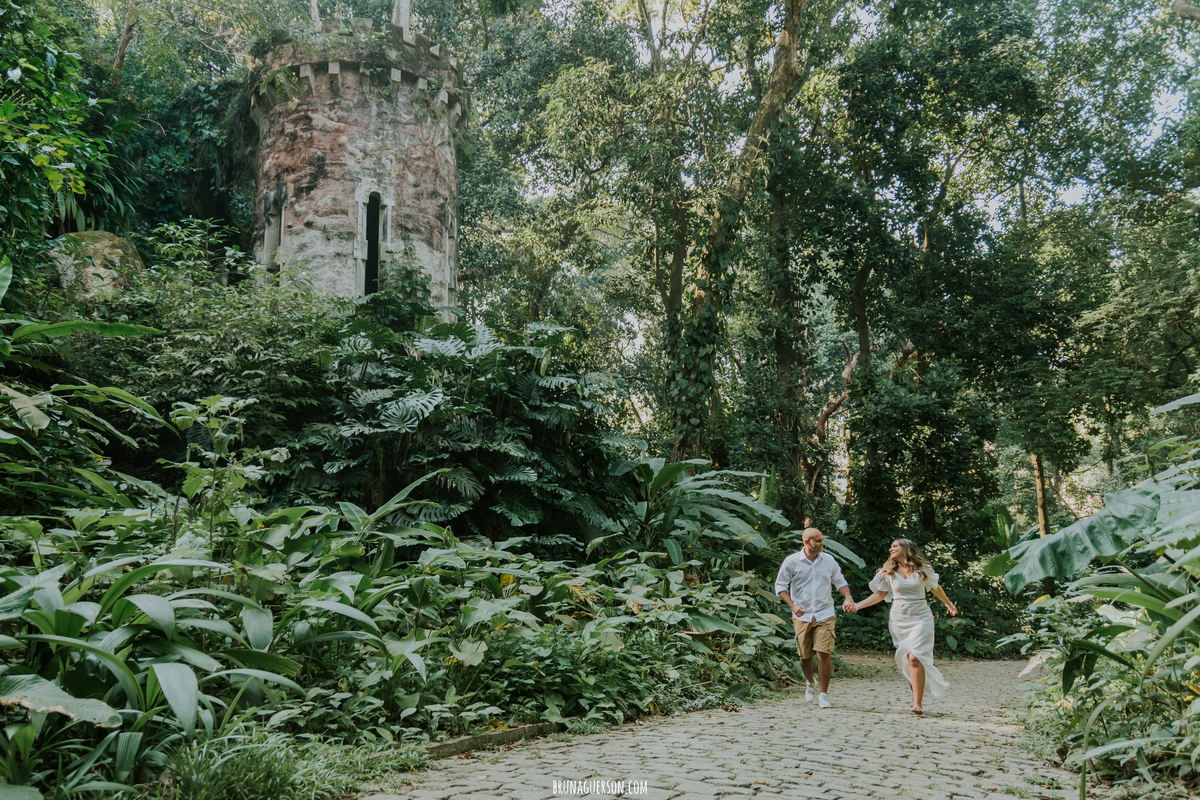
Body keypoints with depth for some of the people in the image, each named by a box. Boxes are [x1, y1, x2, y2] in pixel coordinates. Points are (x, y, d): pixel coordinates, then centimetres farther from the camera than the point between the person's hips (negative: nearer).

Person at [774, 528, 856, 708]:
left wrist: (848, 598, -4)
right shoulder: (791, 561, -4)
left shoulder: (829, 560, 4)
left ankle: (823, 694, 3)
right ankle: (809, 683, 40)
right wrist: (792, 605, -12)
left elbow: (840, 582, 15)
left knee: (824, 653, -11)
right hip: (802, 617, 0)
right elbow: (780, 585, 1)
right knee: (805, 656, 9)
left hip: (825, 615, 0)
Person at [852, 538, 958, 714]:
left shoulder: (923, 569, 1)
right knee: (906, 659, 2)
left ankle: (917, 703, -12)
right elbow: (880, 594, 7)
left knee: (915, 658, -14)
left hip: (920, 618, -3)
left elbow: (935, 588, 17)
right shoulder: (888, 572, 5)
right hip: (899, 619, 3)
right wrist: (858, 605, -4)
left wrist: (949, 604, 32)